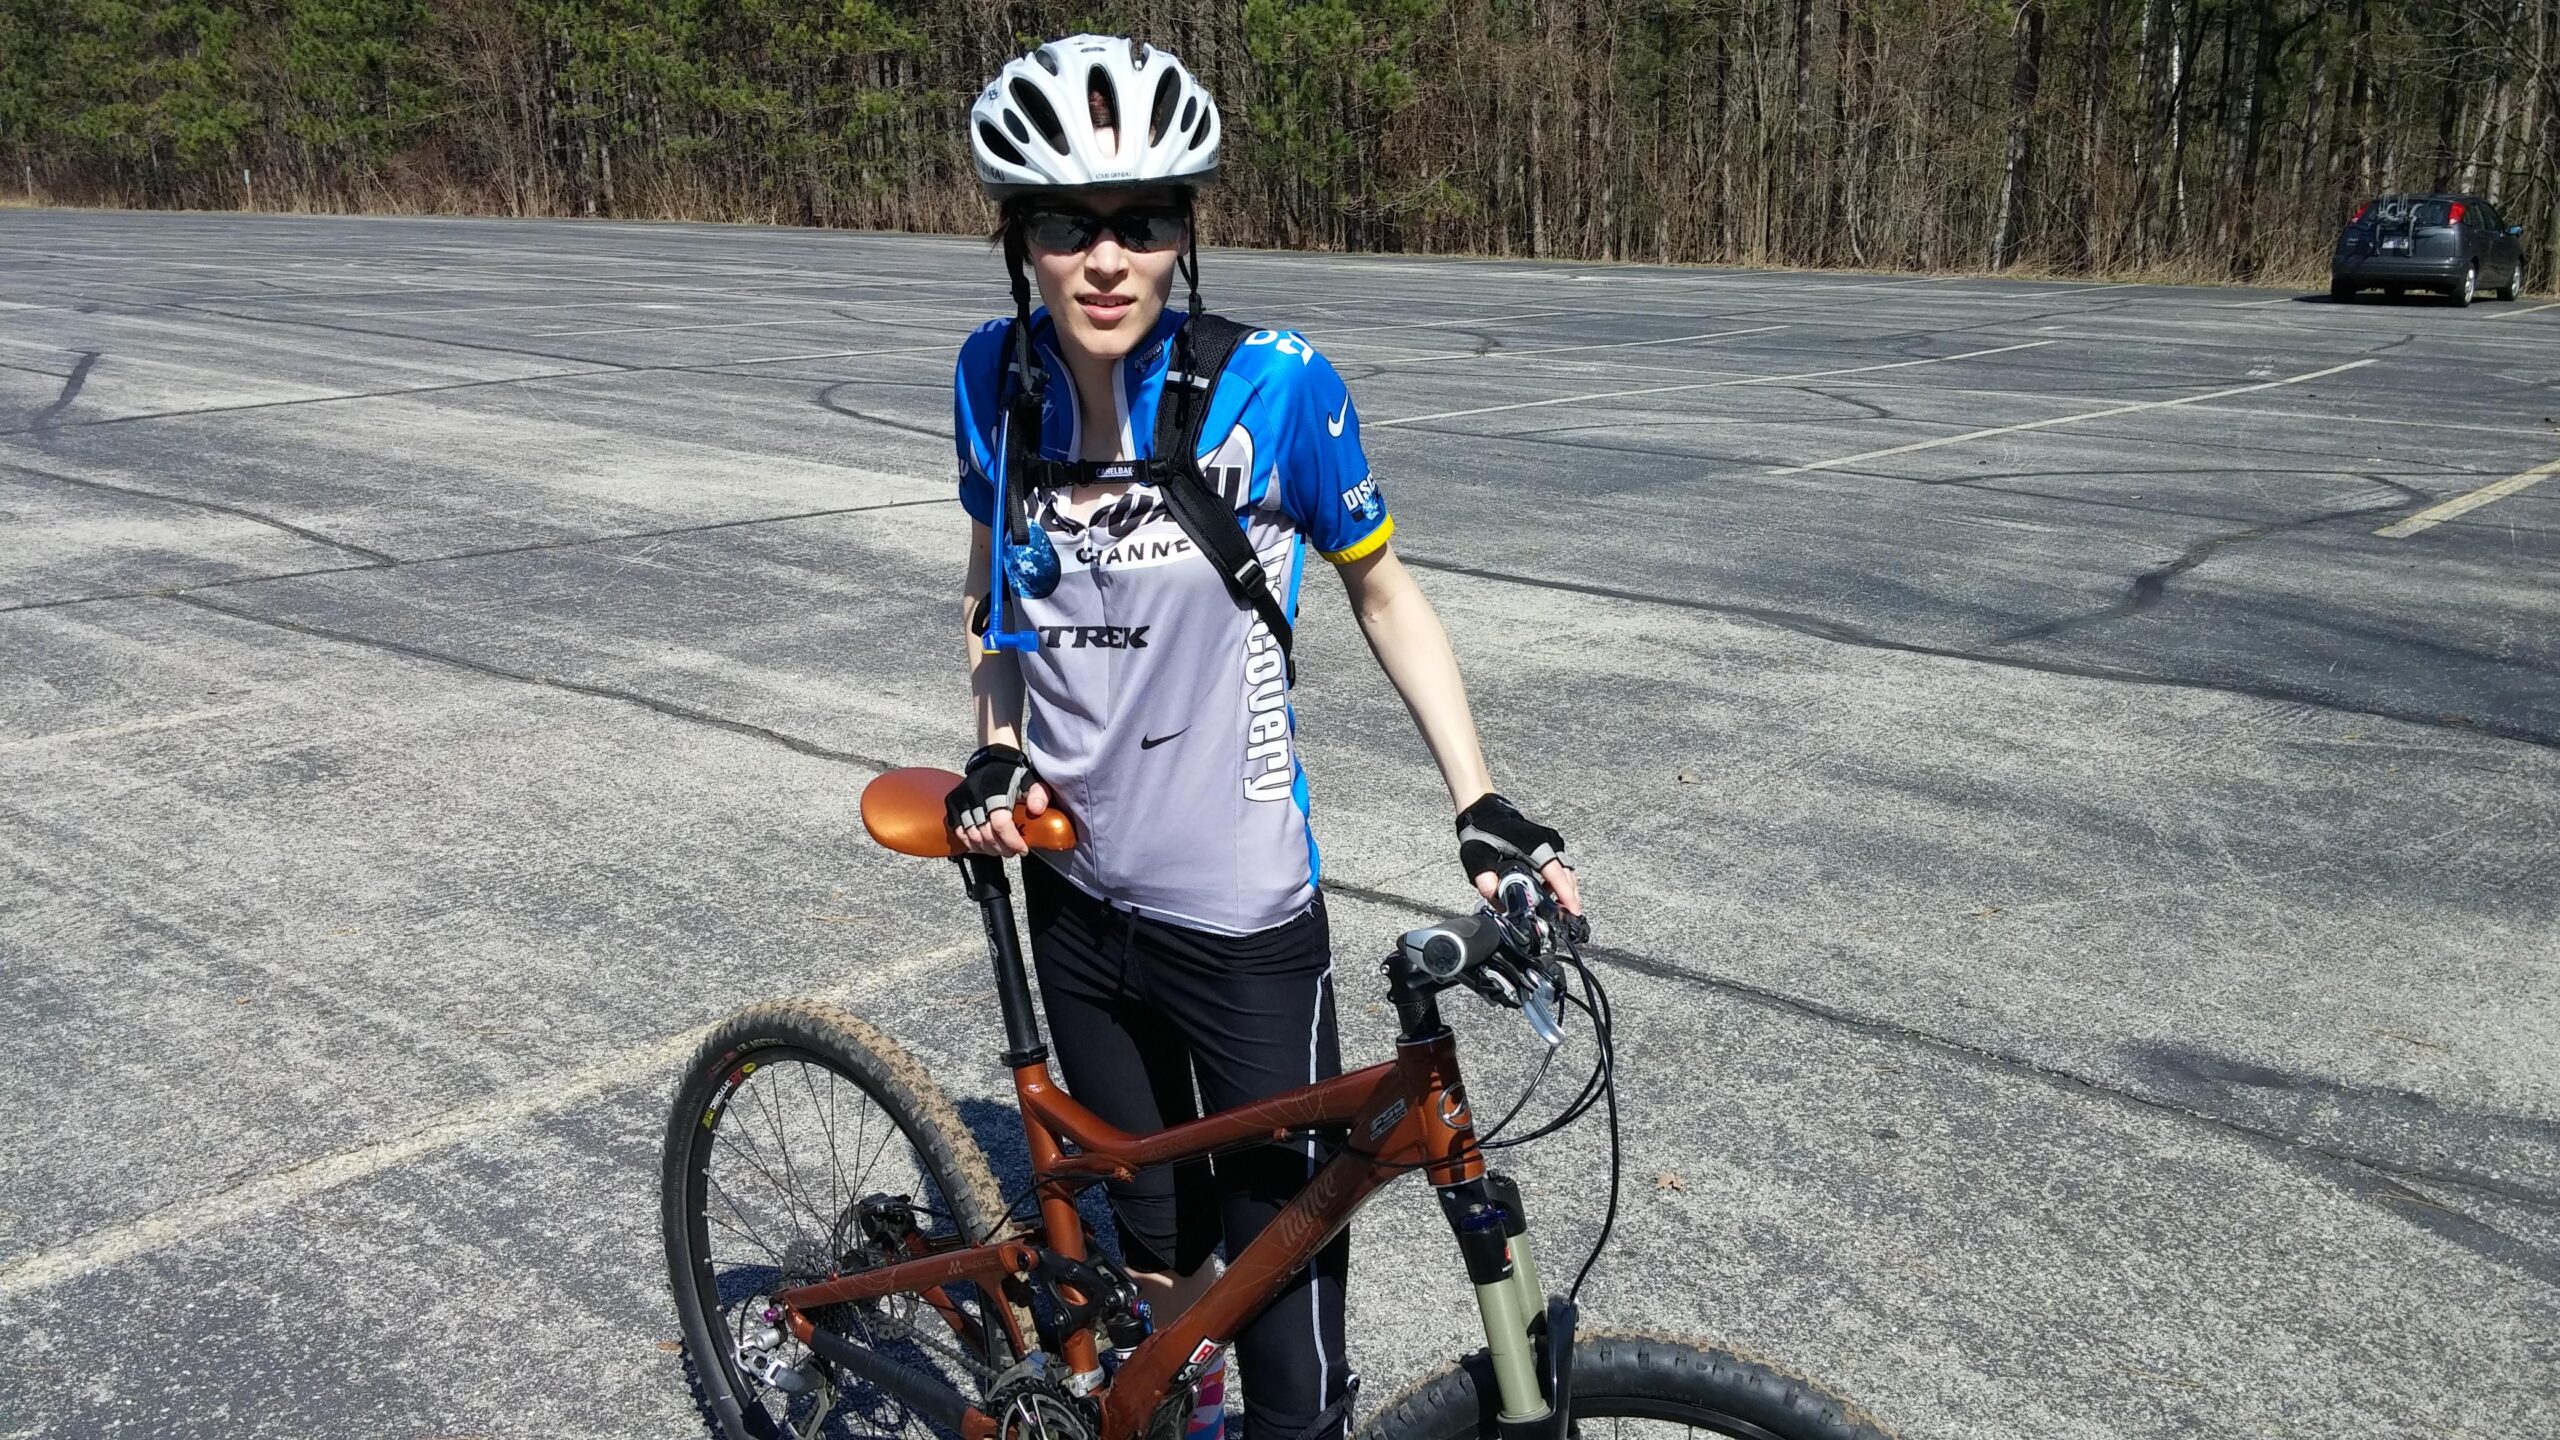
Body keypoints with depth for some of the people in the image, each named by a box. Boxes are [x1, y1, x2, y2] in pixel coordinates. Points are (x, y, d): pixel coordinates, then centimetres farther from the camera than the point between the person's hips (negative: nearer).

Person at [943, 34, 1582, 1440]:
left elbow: (1384, 592, -5)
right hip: (1077, 895, 4)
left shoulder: (1272, 387, -17)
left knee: (1279, 1263, 5)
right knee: (1155, 1239, 21)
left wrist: (1480, 805, -13)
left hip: (1241, 916, -4)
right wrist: (993, 753, -3)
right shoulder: (996, 379, -6)